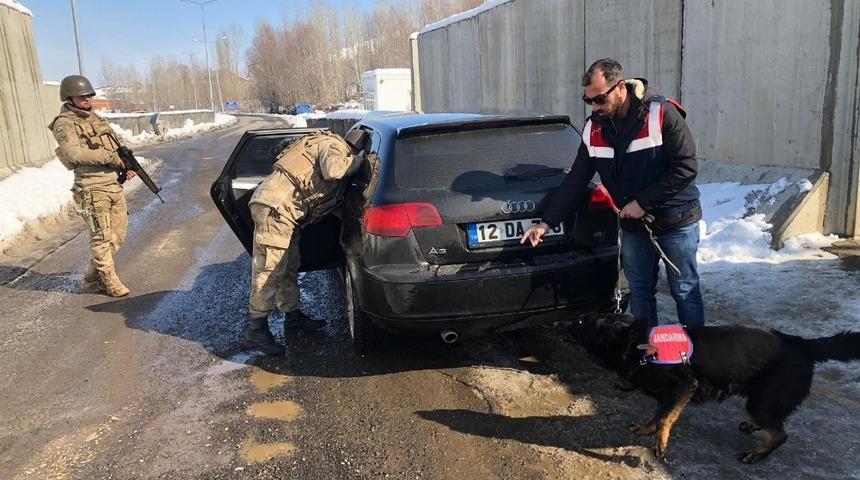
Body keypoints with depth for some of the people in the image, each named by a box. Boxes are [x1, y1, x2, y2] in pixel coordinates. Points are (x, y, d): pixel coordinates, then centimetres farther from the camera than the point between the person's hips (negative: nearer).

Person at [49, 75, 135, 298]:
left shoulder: (96, 118, 16)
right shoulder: (64, 123, -7)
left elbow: (115, 147, 21)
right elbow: (75, 154, -21)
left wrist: (126, 166, 4)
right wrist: (110, 157, -19)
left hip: (114, 185, 8)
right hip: (92, 189, -8)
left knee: (118, 234, 11)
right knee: (102, 237, -2)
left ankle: (91, 280, 22)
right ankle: (110, 282, 10)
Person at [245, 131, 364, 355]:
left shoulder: (335, 148, 26)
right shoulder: (333, 144, -3)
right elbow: (332, 170, -23)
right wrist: (356, 159, -7)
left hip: (282, 210, 11)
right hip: (275, 206, -11)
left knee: (289, 266, 18)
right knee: (269, 271, -7)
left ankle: (293, 317, 30)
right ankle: (256, 328, 0)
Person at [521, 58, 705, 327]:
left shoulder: (661, 114, -16)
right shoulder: (593, 129, -1)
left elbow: (686, 167, -17)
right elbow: (575, 181, 3)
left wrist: (642, 202, -18)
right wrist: (547, 222, -2)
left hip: (676, 222, -4)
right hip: (633, 225, 4)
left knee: (685, 291, 7)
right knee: (640, 293, 11)